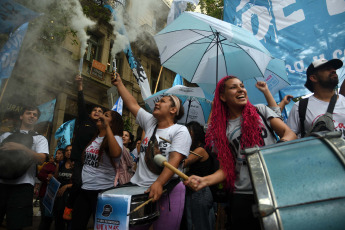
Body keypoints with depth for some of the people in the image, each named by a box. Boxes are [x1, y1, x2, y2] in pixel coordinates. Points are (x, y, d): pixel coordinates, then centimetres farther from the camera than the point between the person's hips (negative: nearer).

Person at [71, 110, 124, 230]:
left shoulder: (115, 138, -10)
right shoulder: (92, 138, 11)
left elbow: (116, 153, -34)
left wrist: (107, 126, -30)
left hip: (103, 190, -6)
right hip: (84, 189, 7)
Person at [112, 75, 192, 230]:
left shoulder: (180, 131, -6)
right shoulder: (150, 122, 12)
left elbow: (174, 160, -18)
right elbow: (132, 105, 16)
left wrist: (158, 183, -28)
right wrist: (119, 84, 20)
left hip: (167, 190, -5)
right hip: (139, 188, 6)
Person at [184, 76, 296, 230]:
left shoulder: (261, 110, 7)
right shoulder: (221, 131, 7)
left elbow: (290, 134, -1)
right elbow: (226, 169, 4)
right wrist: (204, 180, -15)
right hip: (243, 195, 0)